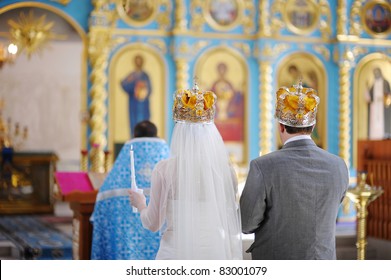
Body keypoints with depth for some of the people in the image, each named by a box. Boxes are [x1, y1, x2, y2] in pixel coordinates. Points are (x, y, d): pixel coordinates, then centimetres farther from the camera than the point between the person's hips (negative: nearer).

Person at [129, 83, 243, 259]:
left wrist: (140, 204, 20)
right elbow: (232, 221, 5)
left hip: (177, 253, -2)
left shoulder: (165, 169, -8)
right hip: (216, 252, 2)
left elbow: (153, 223, 1)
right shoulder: (226, 169, -3)